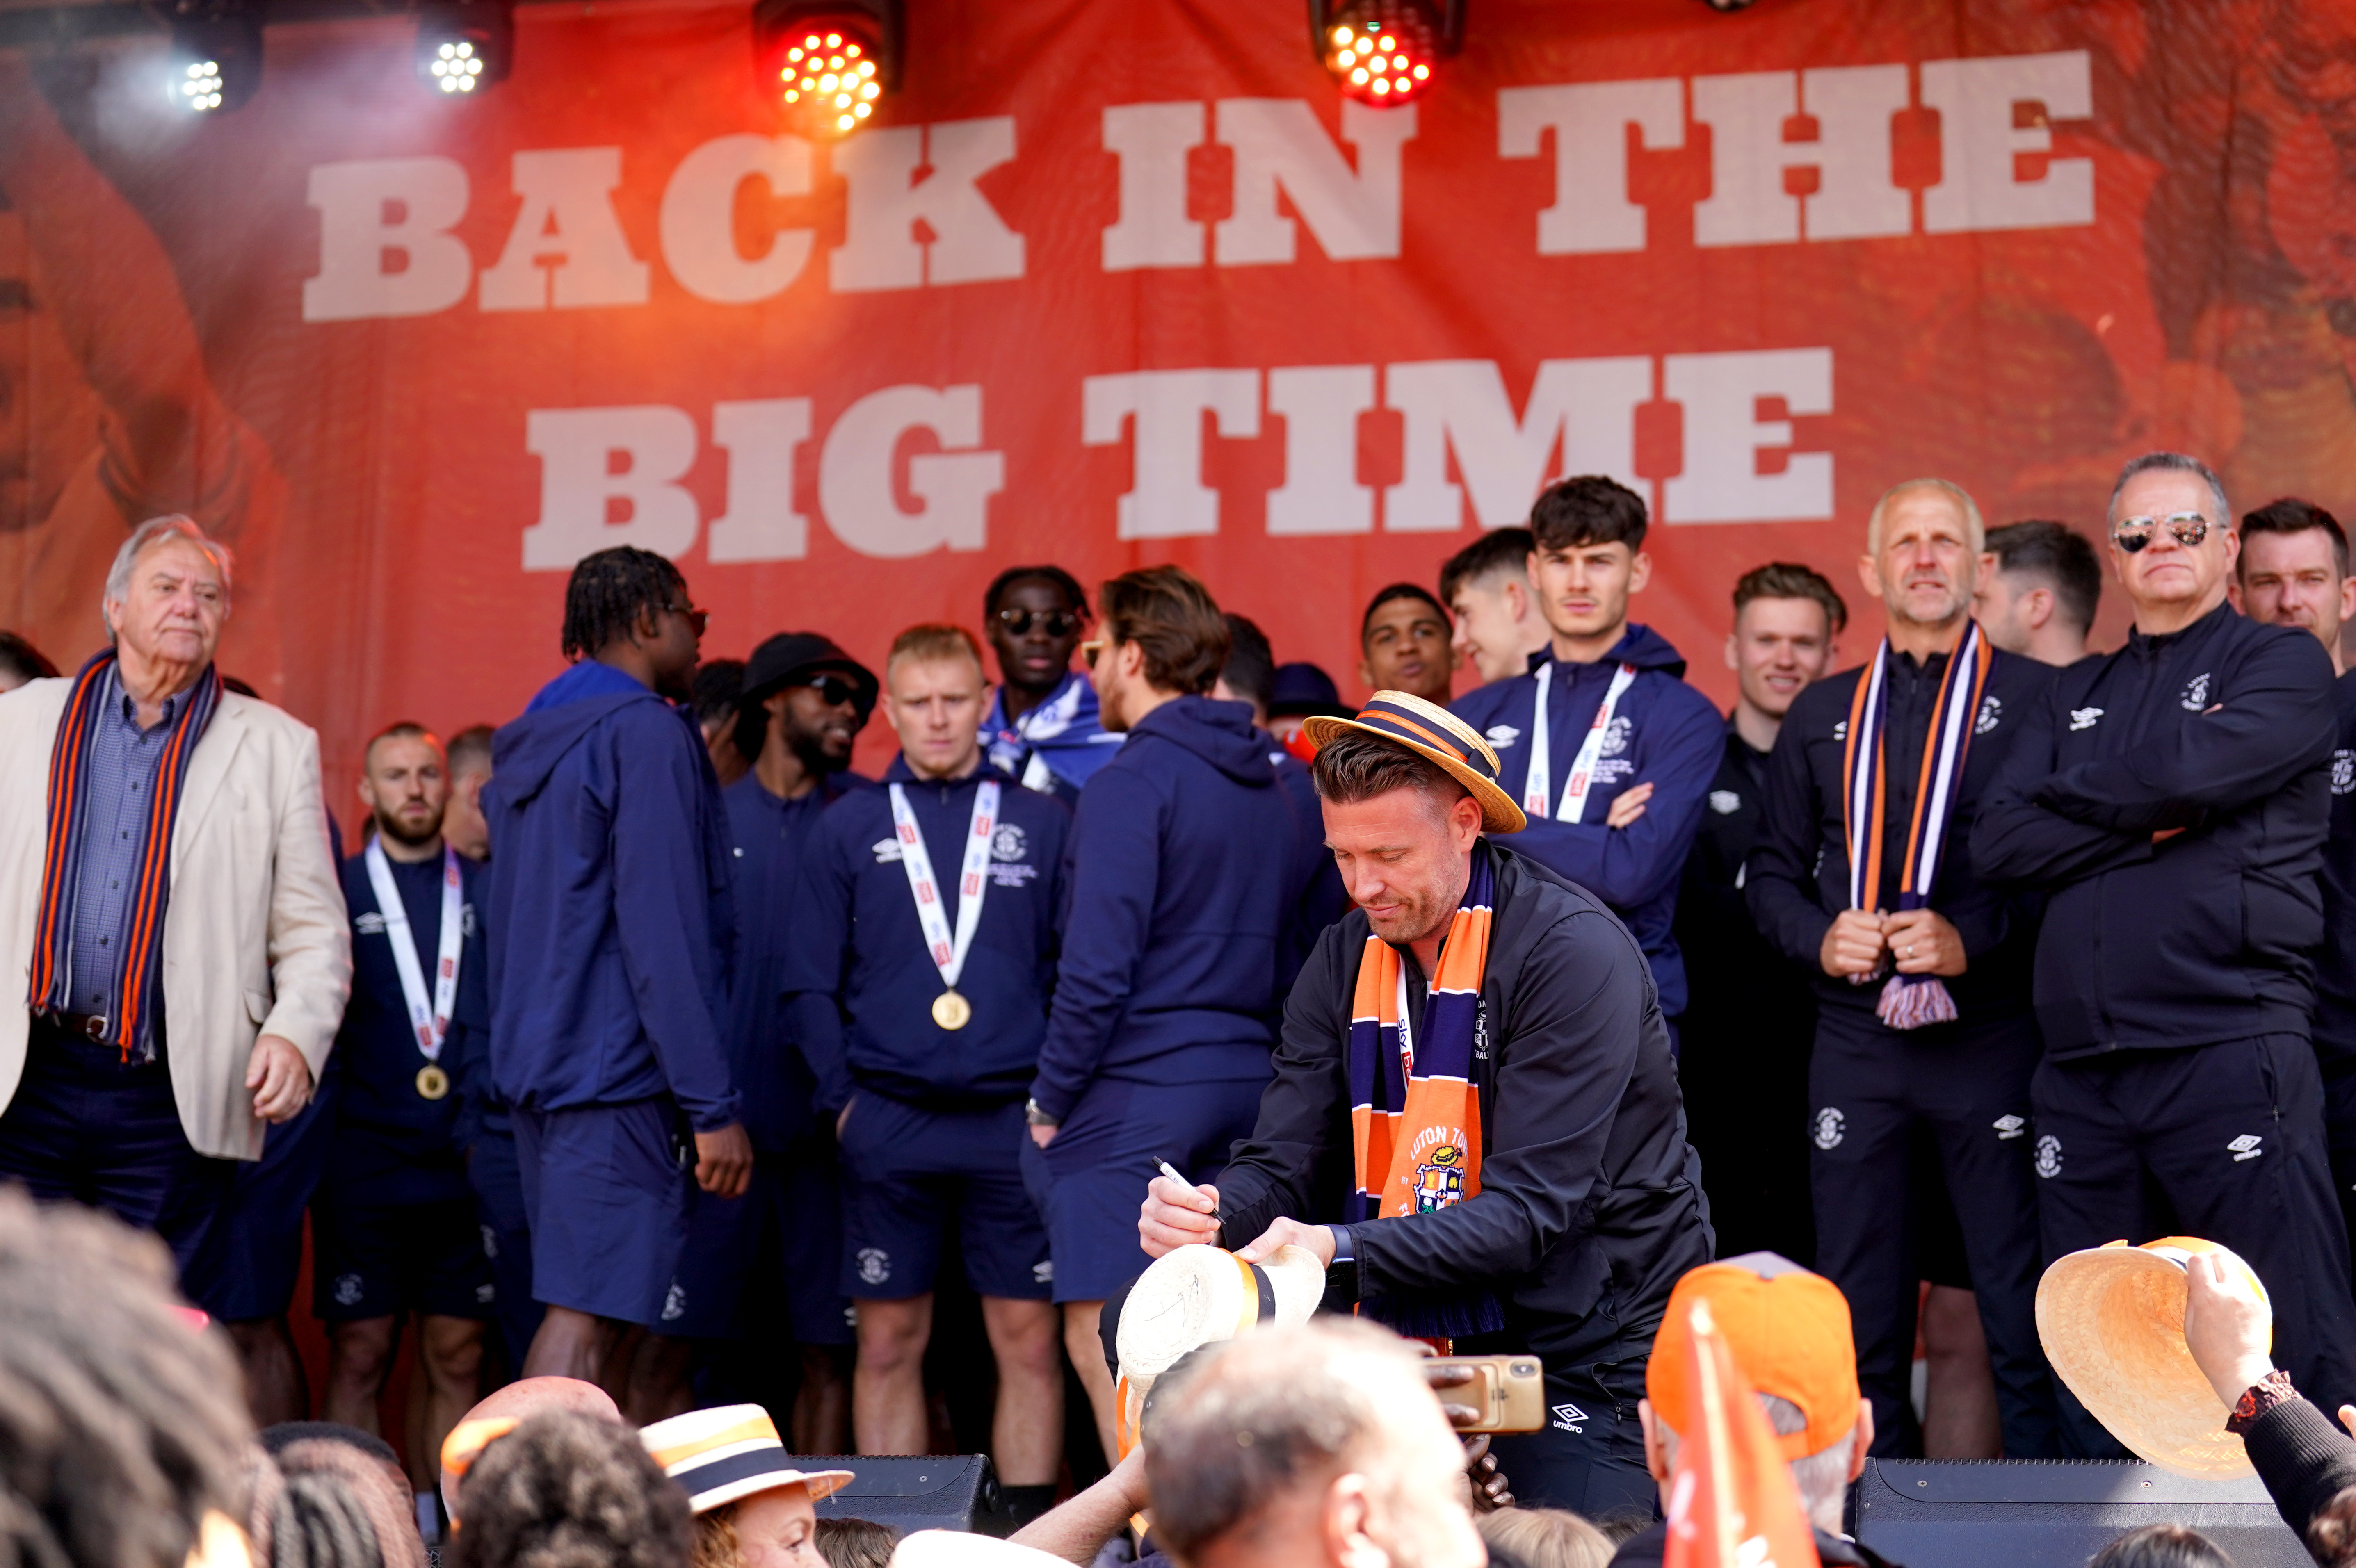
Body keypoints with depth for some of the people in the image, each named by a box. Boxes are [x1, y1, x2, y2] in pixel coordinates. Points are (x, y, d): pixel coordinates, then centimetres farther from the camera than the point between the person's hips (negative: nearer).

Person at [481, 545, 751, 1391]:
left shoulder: (526, 744, 17)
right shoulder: (647, 733, -10)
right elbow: (661, 935, -16)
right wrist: (714, 1106, -16)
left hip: (538, 1061, 9)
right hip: (618, 1072, -9)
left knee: (575, 1307, 12)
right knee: (588, 1314, -11)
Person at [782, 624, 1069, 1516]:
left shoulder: (1041, 823, 7)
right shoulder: (849, 828, 7)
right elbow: (808, 981, 7)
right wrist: (843, 1097, -3)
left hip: (1012, 1120, 0)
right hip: (888, 1124, 0)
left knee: (1028, 1341, 1)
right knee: (888, 1343, 4)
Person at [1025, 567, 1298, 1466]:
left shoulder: (1133, 783, -11)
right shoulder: (1268, 787, 13)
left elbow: (1099, 967, -16)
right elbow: (1286, 946, 17)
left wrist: (1052, 1100, -6)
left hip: (1136, 1091, -8)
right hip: (1244, 1088, 8)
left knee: (1101, 1338, -4)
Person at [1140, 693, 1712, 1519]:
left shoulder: (1574, 954, -17)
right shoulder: (1345, 961, 3)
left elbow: (1531, 1210, -24)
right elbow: (1279, 1167, 0)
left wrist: (1343, 1251, -35)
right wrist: (1211, 1212, -23)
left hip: (1591, 1351, -6)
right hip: (1425, 1331, 6)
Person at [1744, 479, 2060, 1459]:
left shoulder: (2035, 698, 3)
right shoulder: (1821, 716, 15)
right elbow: (1773, 872, 18)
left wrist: (1975, 939, -16)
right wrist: (1821, 936, -2)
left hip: (1992, 1036, -3)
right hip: (1855, 1040, 4)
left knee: (2021, 1305, -3)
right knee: (1859, 1308, 7)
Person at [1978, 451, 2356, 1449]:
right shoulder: (2074, 697, 21)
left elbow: (2189, 767, -13)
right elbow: (1999, 843, 6)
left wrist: (2069, 792, 4)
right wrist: (2149, 826, -5)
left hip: (2231, 1052, -5)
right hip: (2082, 1069, 5)